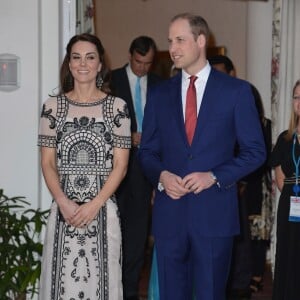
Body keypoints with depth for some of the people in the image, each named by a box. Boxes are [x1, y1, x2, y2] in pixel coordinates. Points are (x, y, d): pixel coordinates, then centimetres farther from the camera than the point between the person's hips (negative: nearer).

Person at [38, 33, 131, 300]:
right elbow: (48, 162, 5)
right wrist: (63, 202, -10)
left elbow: (120, 164, 0)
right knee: (63, 277, 4)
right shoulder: (53, 106, 5)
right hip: (64, 208, 1)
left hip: (103, 208, -1)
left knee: (99, 277, 3)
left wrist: (94, 205, -10)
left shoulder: (117, 107, 1)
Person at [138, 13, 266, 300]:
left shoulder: (236, 90, -1)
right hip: (169, 211, 3)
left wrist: (214, 176, -14)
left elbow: (255, 150, -1)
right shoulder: (159, 94, 9)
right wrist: (162, 175, -10)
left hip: (214, 211, -3)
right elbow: (147, 151, 12)